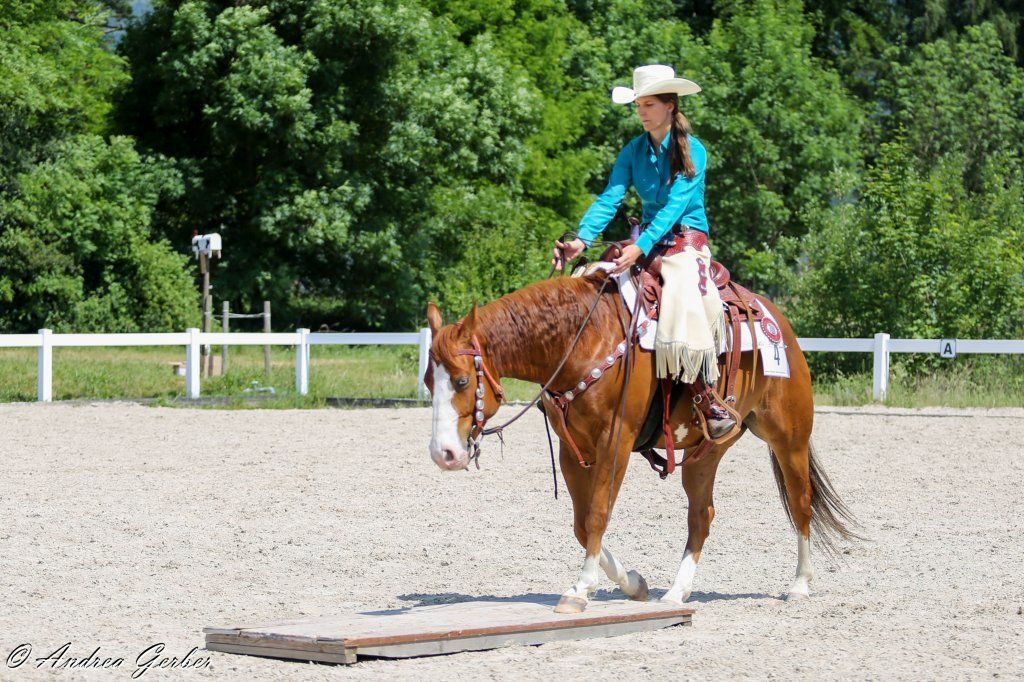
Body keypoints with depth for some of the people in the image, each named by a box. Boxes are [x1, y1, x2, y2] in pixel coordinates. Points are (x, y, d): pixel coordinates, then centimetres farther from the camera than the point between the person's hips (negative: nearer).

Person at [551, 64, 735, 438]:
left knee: (683, 296, -34)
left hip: (687, 240, -6)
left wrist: (641, 247, -33)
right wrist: (582, 240, -22)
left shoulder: (693, 151, -8)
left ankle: (706, 396, -29)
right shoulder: (633, 151, 6)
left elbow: (676, 205, -20)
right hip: (647, 242, 6)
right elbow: (609, 198, -5)